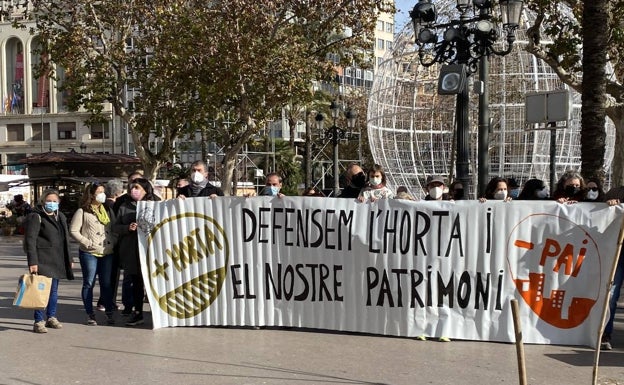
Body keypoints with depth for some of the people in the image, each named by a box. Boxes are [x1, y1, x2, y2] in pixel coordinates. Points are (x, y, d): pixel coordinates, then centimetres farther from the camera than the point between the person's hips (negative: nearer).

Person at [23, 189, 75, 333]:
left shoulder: (60, 217, 16)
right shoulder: (35, 217, -6)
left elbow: (65, 239, 21)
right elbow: (30, 240, -12)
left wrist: (69, 259, 19)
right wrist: (32, 262, -19)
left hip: (57, 260, 7)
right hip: (42, 260, -7)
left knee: (54, 290, 13)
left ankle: (51, 318, 25)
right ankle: (38, 322, -1)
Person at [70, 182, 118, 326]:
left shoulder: (108, 210, 14)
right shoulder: (82, 212, -3)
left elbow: (115, 229, 18)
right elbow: (73, 230, -6)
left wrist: (113, 241, 1)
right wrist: (87, 242, -13)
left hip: (107, 253, 4)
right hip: (89, 253, -4)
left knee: (107, 284, 8)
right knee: (89, 284, 3)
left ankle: (109, 313, 16)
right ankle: (90, 314, 12)